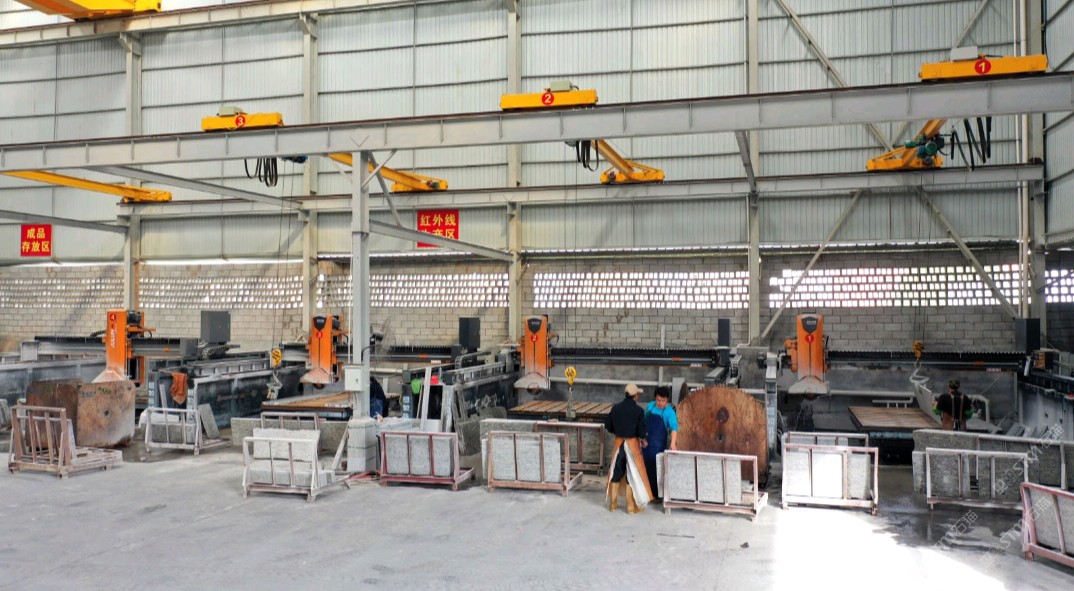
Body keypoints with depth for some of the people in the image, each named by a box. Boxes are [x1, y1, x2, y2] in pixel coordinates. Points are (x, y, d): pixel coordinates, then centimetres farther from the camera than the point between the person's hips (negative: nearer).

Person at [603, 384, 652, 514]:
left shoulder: (616, 408, -2)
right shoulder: (638, 410, -14)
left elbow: (608, 425, 4)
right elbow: (641, 430, -15)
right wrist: (643, 440, 5)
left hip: (618, 443, 4)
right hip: (632, 444, -4)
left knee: (616, 473, 14)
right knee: (632, 474, 4)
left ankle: (613, 504, 21)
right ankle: (632, 506, 9)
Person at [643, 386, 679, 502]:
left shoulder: (669, 412, -13)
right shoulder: (650, 406, 2)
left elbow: (674, 427, -27)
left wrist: (673, 443, -42)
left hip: (659, 444, -4)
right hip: (647, 441, 4)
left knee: (657, 469, -1)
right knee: (646, 467, 9)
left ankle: (658, 494, 9)